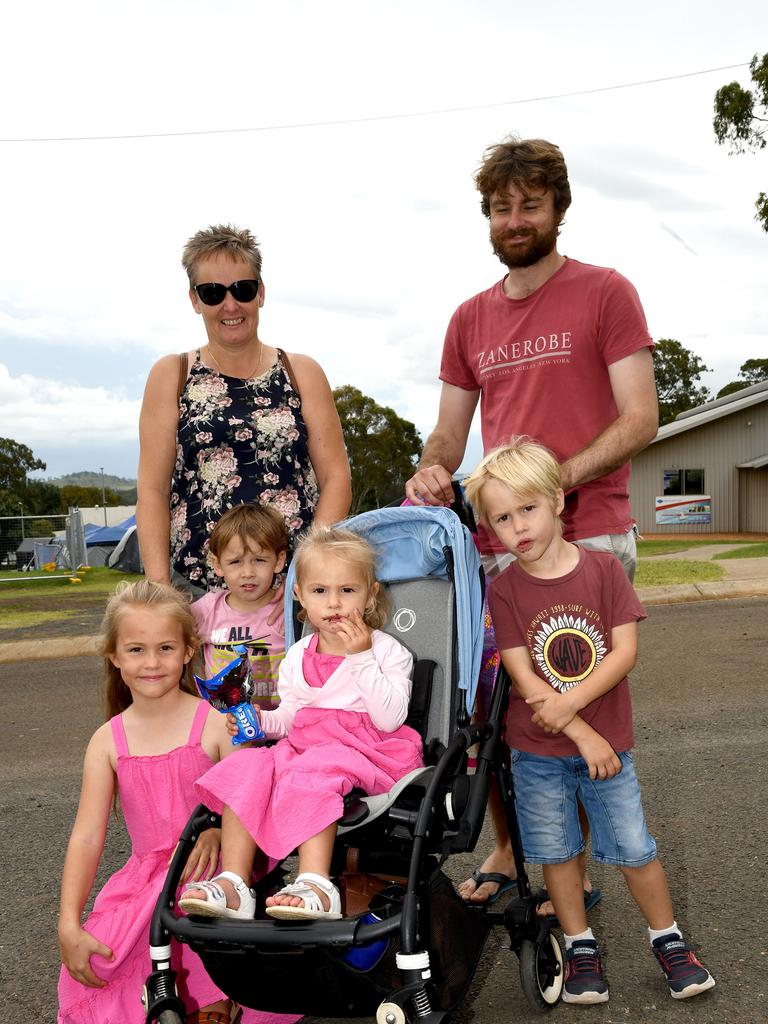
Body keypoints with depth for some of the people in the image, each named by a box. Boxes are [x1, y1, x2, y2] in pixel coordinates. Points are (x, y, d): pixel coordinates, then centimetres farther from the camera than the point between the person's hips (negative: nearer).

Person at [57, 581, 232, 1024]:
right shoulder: (108, 742, 2)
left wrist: (216, 831, -28)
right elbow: (87, 837, 0)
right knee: (94, 967, -18)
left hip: (209, 872, -3)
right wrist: (69, 925, -8)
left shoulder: (216, 725, -6)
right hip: (143, 879, 3)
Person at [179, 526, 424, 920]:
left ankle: (316, 885, -42)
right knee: (249, 765, -21)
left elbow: (389, 719, -14)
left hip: (368, 754, -5)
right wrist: (259, 720, -3)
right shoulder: (297, 656, 15)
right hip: (304, 747, 5)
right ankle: (232, 884, -26)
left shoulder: (387, 651, 0)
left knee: (310, 772, -35)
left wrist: (361, 657, -17)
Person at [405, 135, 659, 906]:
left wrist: (560, 475, -20)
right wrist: (432, 471, -5)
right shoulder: (470, 320, 16)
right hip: (493, 540, 5)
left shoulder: (604, 293, 2)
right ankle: (507, 848, 27)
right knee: (487, 702, 7)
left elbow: (640, 418, -5)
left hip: (586, 535, -4)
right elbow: (450, 432, 18)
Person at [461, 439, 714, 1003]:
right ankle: (581, 946, 31)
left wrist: (569, 701, -21)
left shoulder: (604, 568, -7)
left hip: (606, 741, 0)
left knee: (634, 848, 6)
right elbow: (523, 676, -12)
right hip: (539, 751, 0)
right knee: (558, 853, 11)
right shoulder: (504, 590, -8)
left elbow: (626, 650, -10)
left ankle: (669, 939, 28)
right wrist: (584, 735, -16)